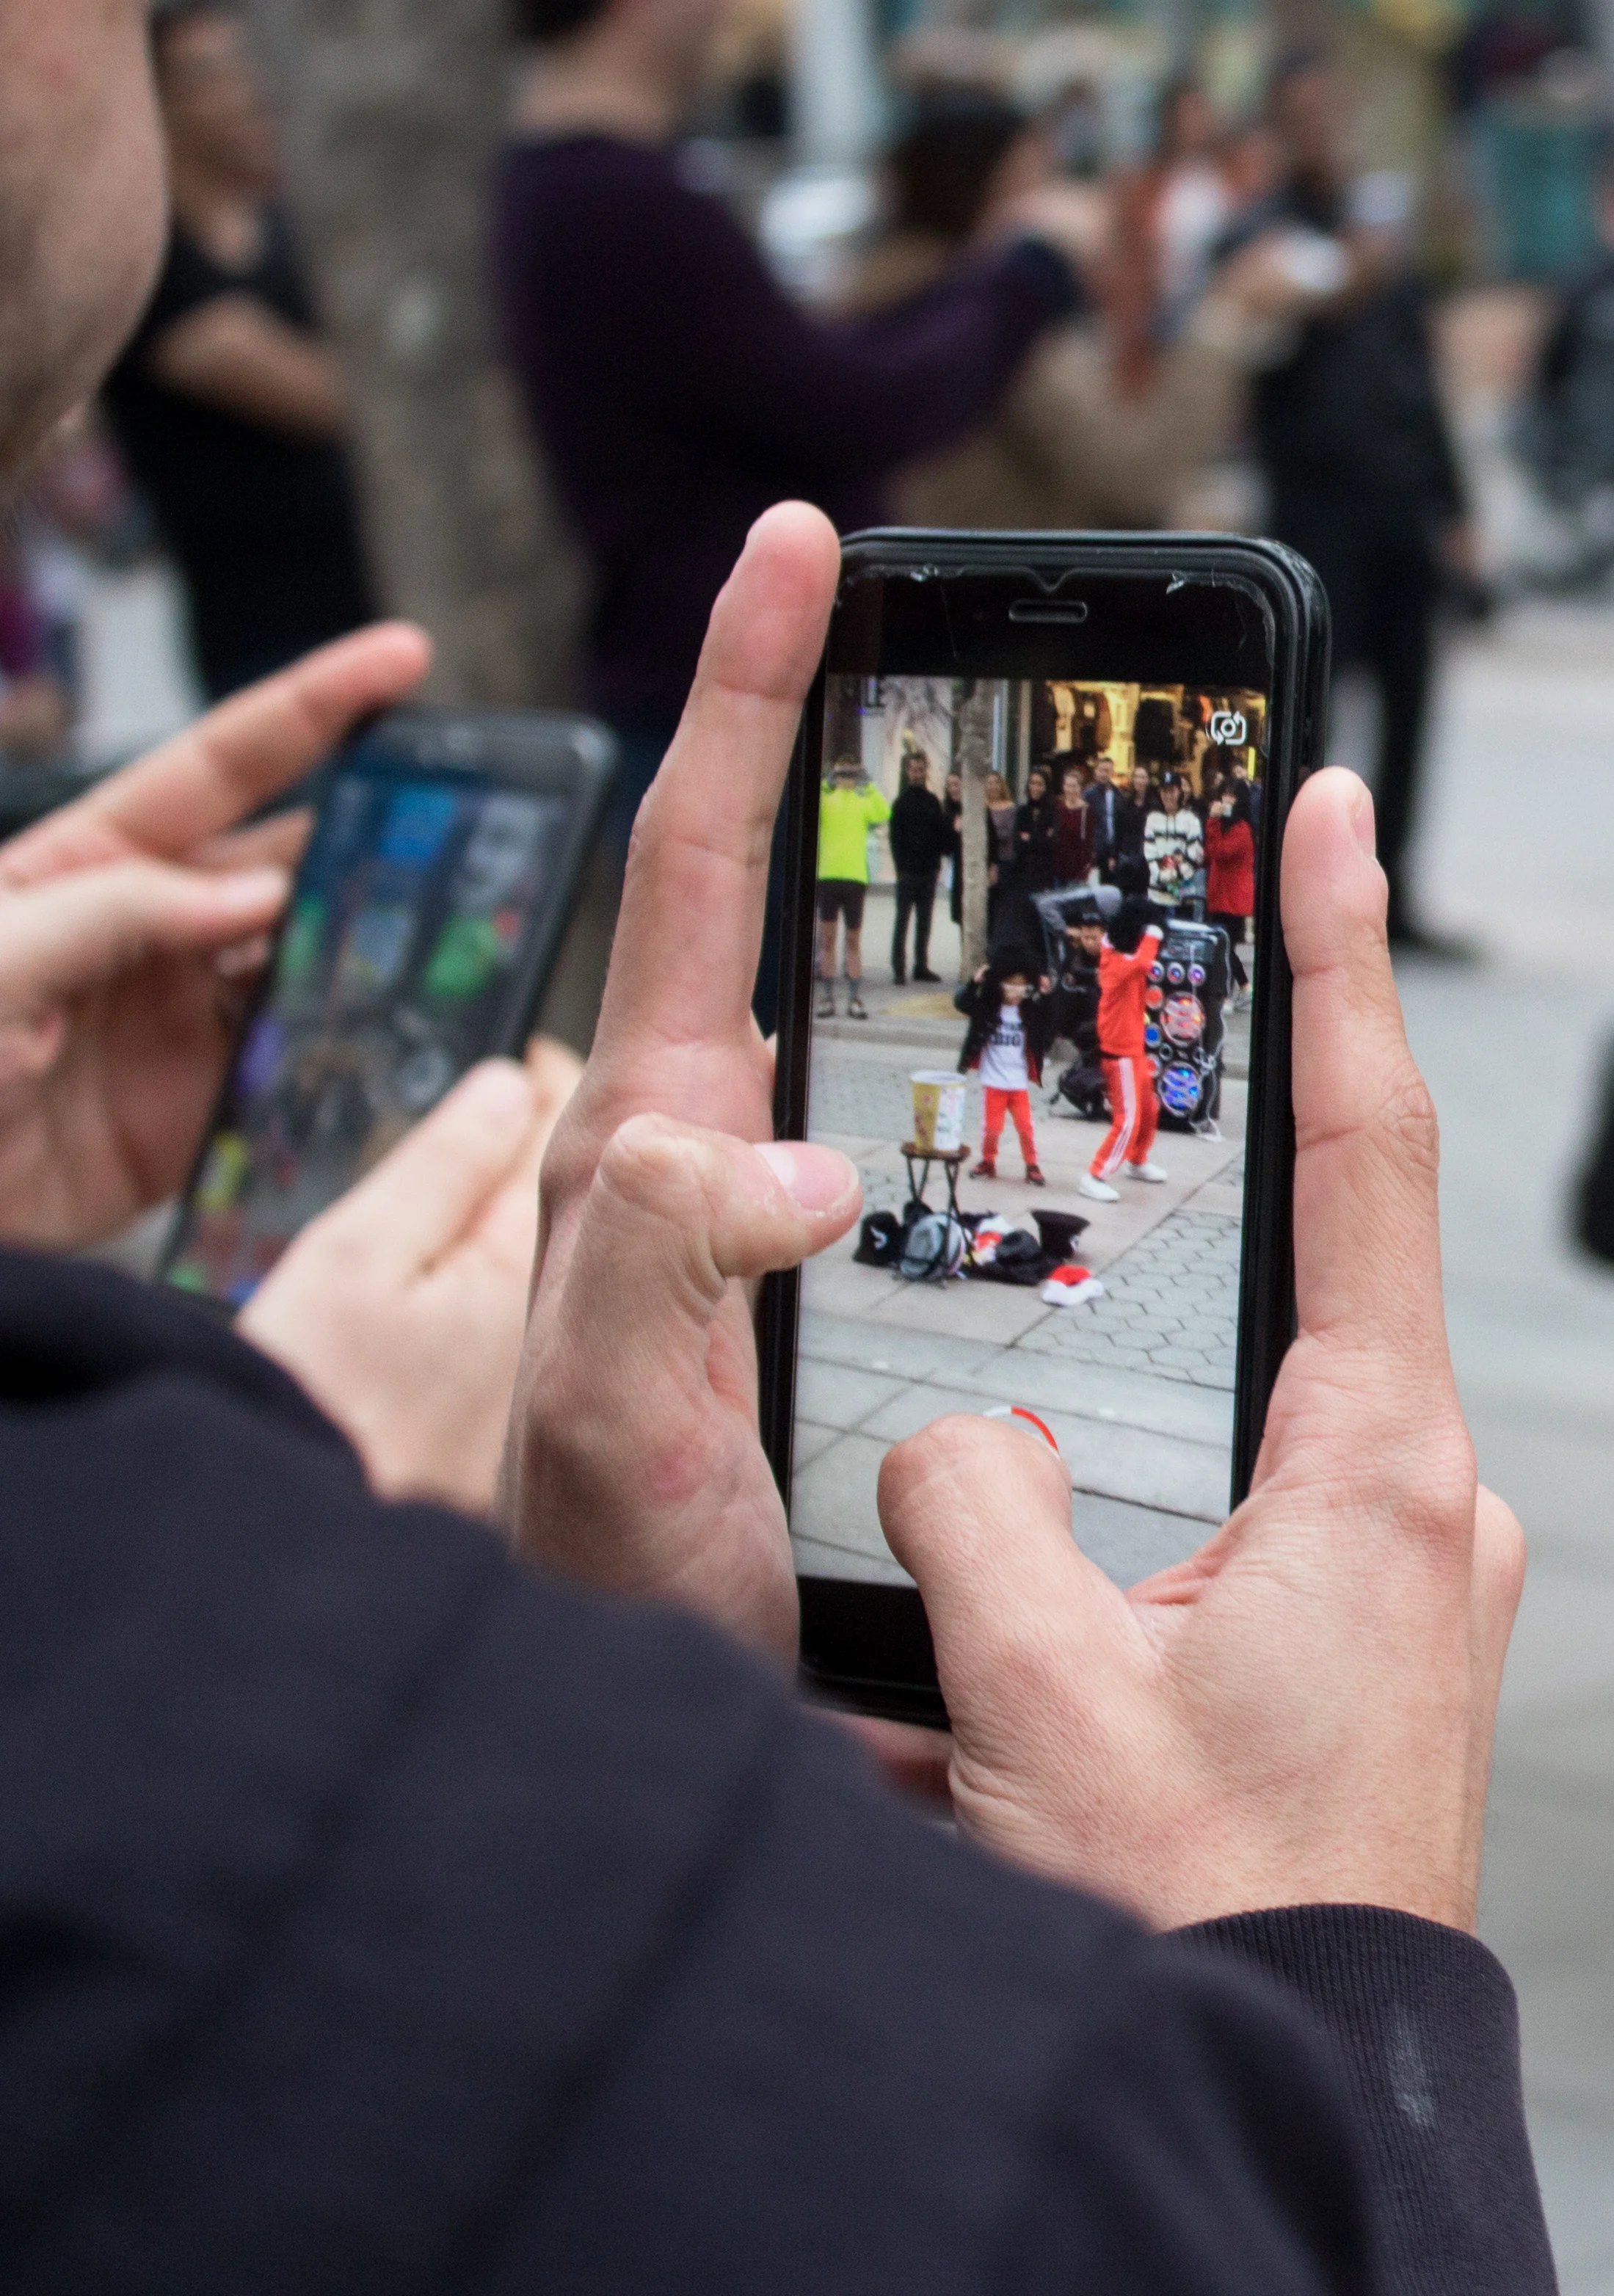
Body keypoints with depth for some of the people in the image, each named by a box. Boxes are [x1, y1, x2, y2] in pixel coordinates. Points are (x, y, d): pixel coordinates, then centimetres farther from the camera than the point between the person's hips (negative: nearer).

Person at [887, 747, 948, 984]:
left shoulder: (933, 801, 11)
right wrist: (901, 866, -12)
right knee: (903, 920, -2)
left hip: (929, 869, 5)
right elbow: (896, 837, -4)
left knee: (924, 922, 9)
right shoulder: (902, 801, -1)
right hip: (909, 870, -5)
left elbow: (943, 833, 12)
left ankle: (922, 966, 15)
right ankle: (899, 968, -1)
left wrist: (939, 861, -2)